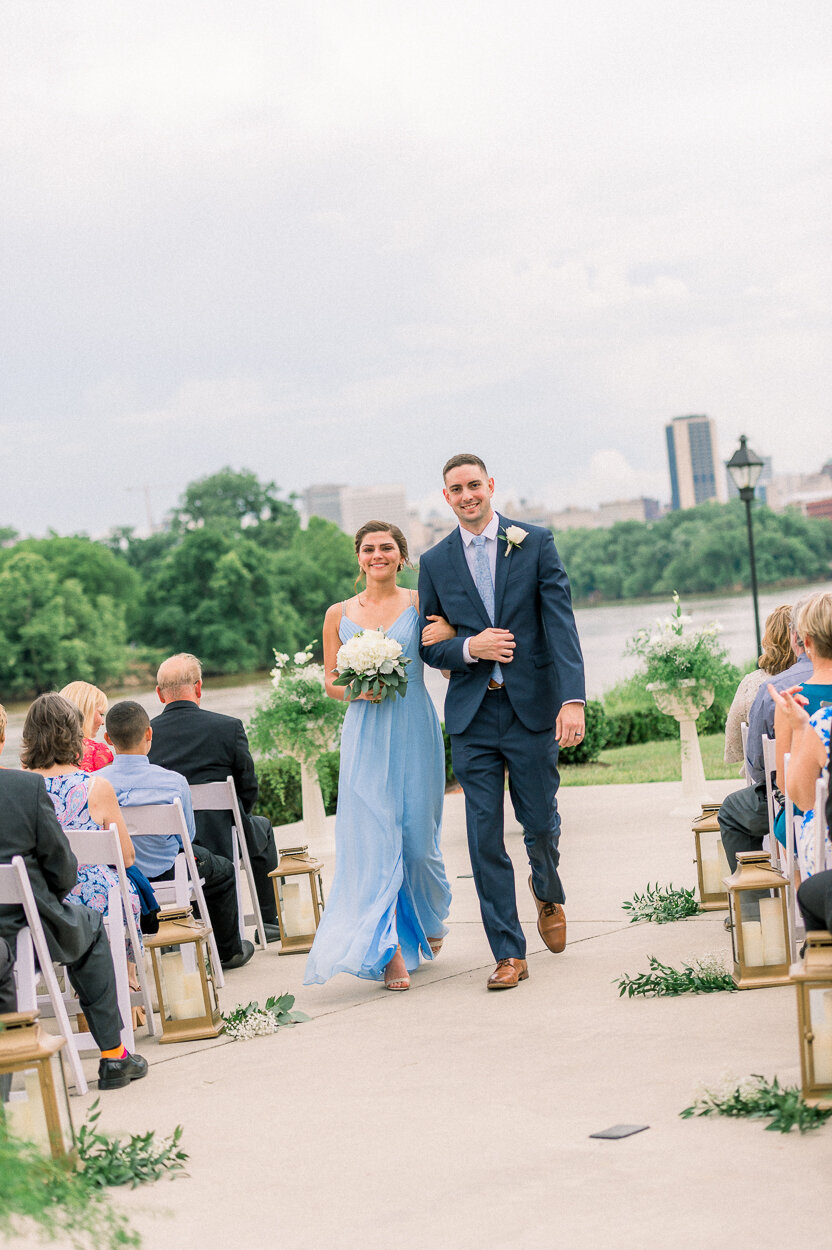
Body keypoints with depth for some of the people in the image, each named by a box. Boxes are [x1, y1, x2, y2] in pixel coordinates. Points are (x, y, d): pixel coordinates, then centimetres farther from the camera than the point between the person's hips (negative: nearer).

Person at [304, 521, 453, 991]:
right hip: (365, 738, 1)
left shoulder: (422, 604, 3)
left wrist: (450, 635, -15)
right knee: (374, 839, -7)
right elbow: (331, 682, 12)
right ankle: (390, 951, -2)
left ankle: (432, 917, 36)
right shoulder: (339, 615, 8)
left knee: (418, 838, 5)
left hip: (414, 732, -1)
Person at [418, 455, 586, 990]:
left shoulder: (535, 543, 0)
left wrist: (573, 699, -20)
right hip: (472, 715, 2)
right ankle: (509, 953, 8)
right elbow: (429, 646, 11)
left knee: (541, 824, 8)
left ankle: (549, 895, 41)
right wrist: (469, 648, -12)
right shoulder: (435, 562, 7)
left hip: (532, 707, -2)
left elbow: (561, 622, -8)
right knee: (484, 836, -1)